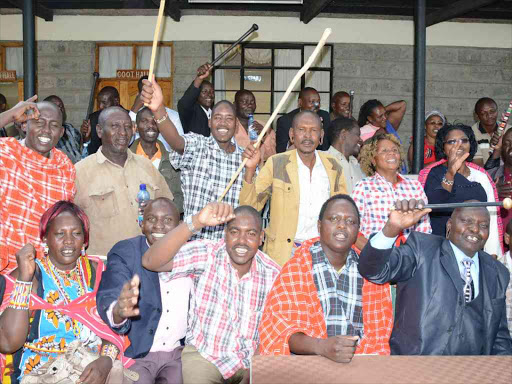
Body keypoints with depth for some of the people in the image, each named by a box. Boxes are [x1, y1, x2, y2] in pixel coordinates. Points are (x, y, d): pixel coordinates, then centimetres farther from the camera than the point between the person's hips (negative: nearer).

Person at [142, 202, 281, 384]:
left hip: (251, 360, 3)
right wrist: (196, 222, -40)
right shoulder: (206, 254, -15)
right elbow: (150, 262, -30)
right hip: (203, 355, -3)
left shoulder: (272, 274, -7)